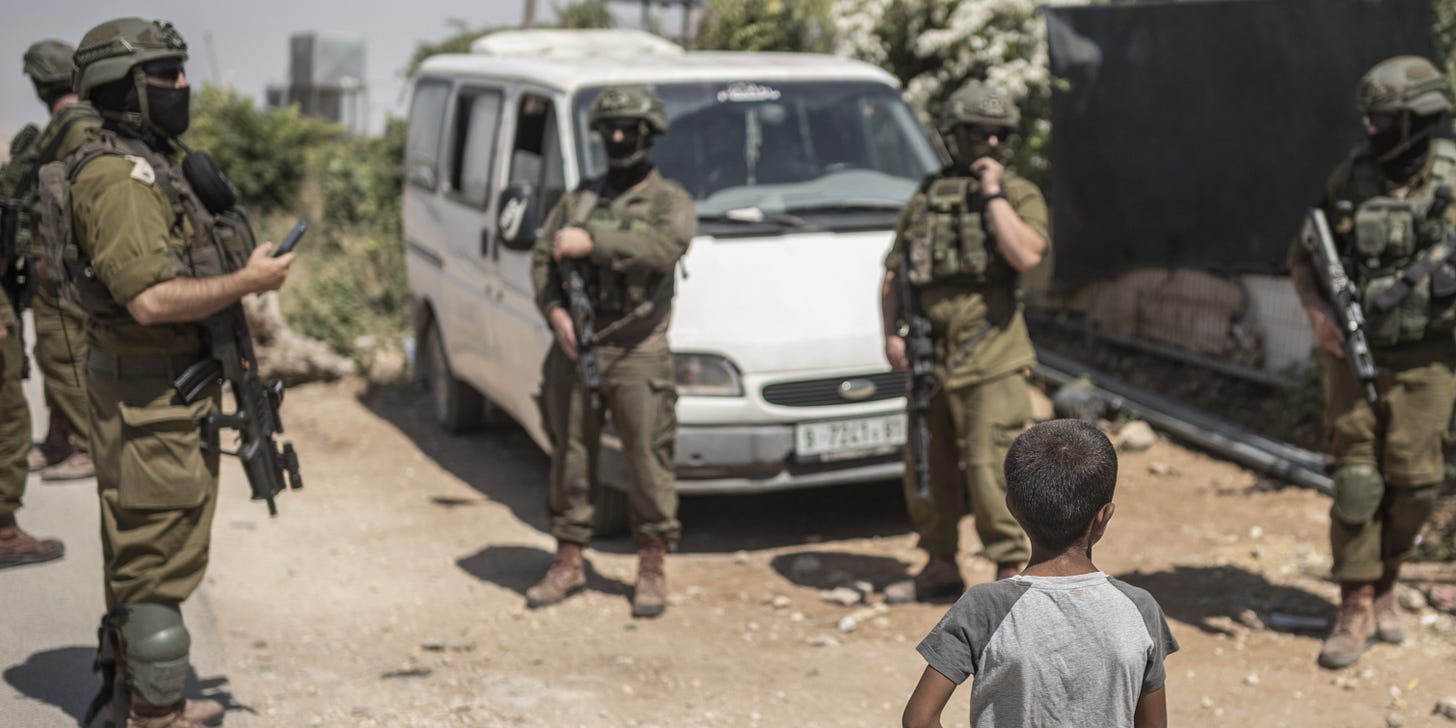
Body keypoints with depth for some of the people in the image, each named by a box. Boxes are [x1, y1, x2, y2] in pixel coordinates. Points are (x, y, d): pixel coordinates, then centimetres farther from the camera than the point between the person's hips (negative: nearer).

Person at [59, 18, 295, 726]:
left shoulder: (153, 165, 14)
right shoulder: (116, 177, -19)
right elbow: (151, 298, -28)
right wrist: (248, 281, -20)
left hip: (176, 387, 11)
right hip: (149, 395, -11)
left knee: (144, 552, 19)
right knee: (160, 557, -3)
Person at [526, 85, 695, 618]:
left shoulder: (669, 201, 3)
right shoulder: (578, 199, 16)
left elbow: (664, 248, -18)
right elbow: (542, 258, 10)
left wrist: (593, 242, -22)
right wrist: (555, 310, -8)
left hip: (636, 355, -4)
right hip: (573, 349, 4)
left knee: (648, 462, -3)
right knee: (570, 459, 9)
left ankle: (653, 568, 8)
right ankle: (568, 562, 20)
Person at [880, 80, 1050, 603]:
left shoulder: (1020, 195, 2)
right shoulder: (925, 199, 13)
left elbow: (1027, 255, -19)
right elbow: (894, 274, 15)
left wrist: (993, 193, -13)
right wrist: (891, 333, 2)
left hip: (989, 358, -5)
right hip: (929, 358, 5)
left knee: (989, 467, -9)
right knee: (927, 468, 12)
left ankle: (1009, 573, 2)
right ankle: (940, 567, 27)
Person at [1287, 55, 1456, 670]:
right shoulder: (1351, 177, -2)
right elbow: (1302, 256, 5)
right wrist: (1317, 312, -11)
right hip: (1355, 351, 1)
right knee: (1357, 477, -3)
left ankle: (1384, 586, 25)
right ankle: (1356, 610, 6)